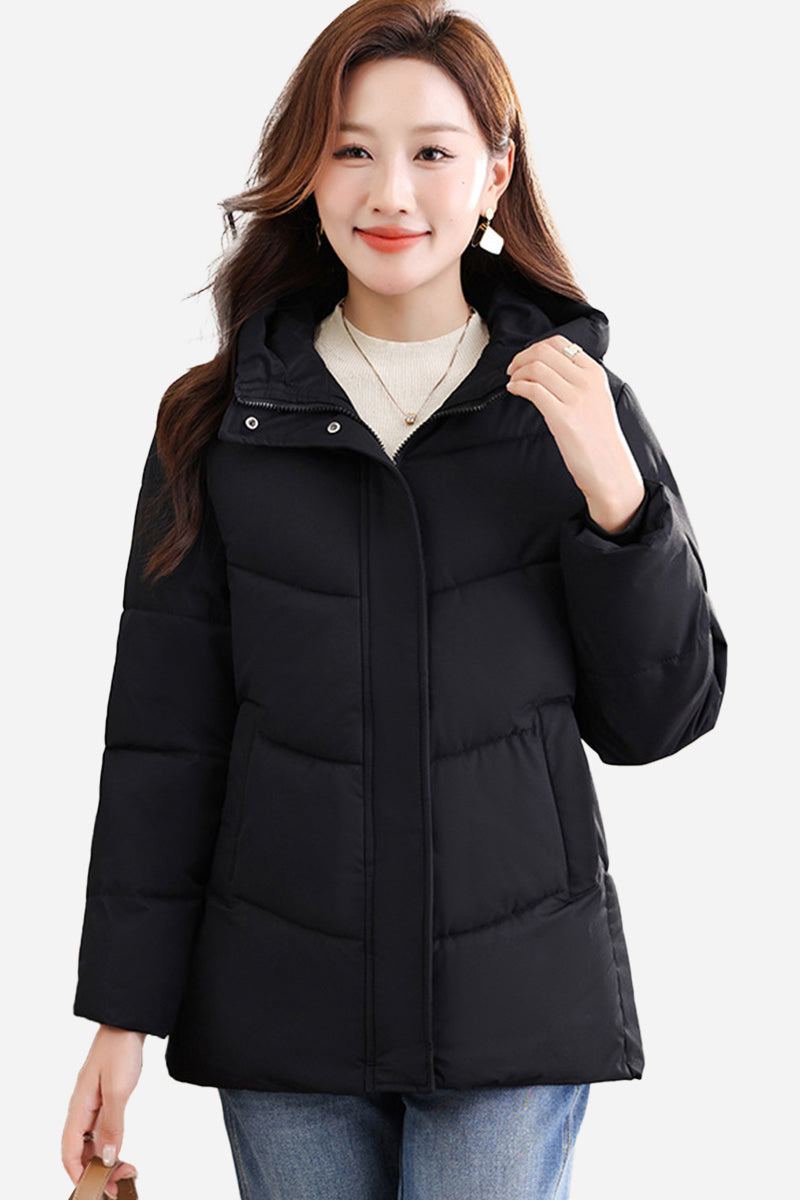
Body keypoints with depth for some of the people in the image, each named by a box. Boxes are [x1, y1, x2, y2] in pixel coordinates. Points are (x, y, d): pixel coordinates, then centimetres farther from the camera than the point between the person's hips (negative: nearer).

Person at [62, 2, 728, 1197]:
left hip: (516, 1002, -1)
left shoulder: (576, 406, 1)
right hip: (283, 1004, 1)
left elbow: (658, 720, 2)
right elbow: (163, 737, 4)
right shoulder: (220, 424, 2)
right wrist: (123, 1007, 1)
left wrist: (615, 495, -13)